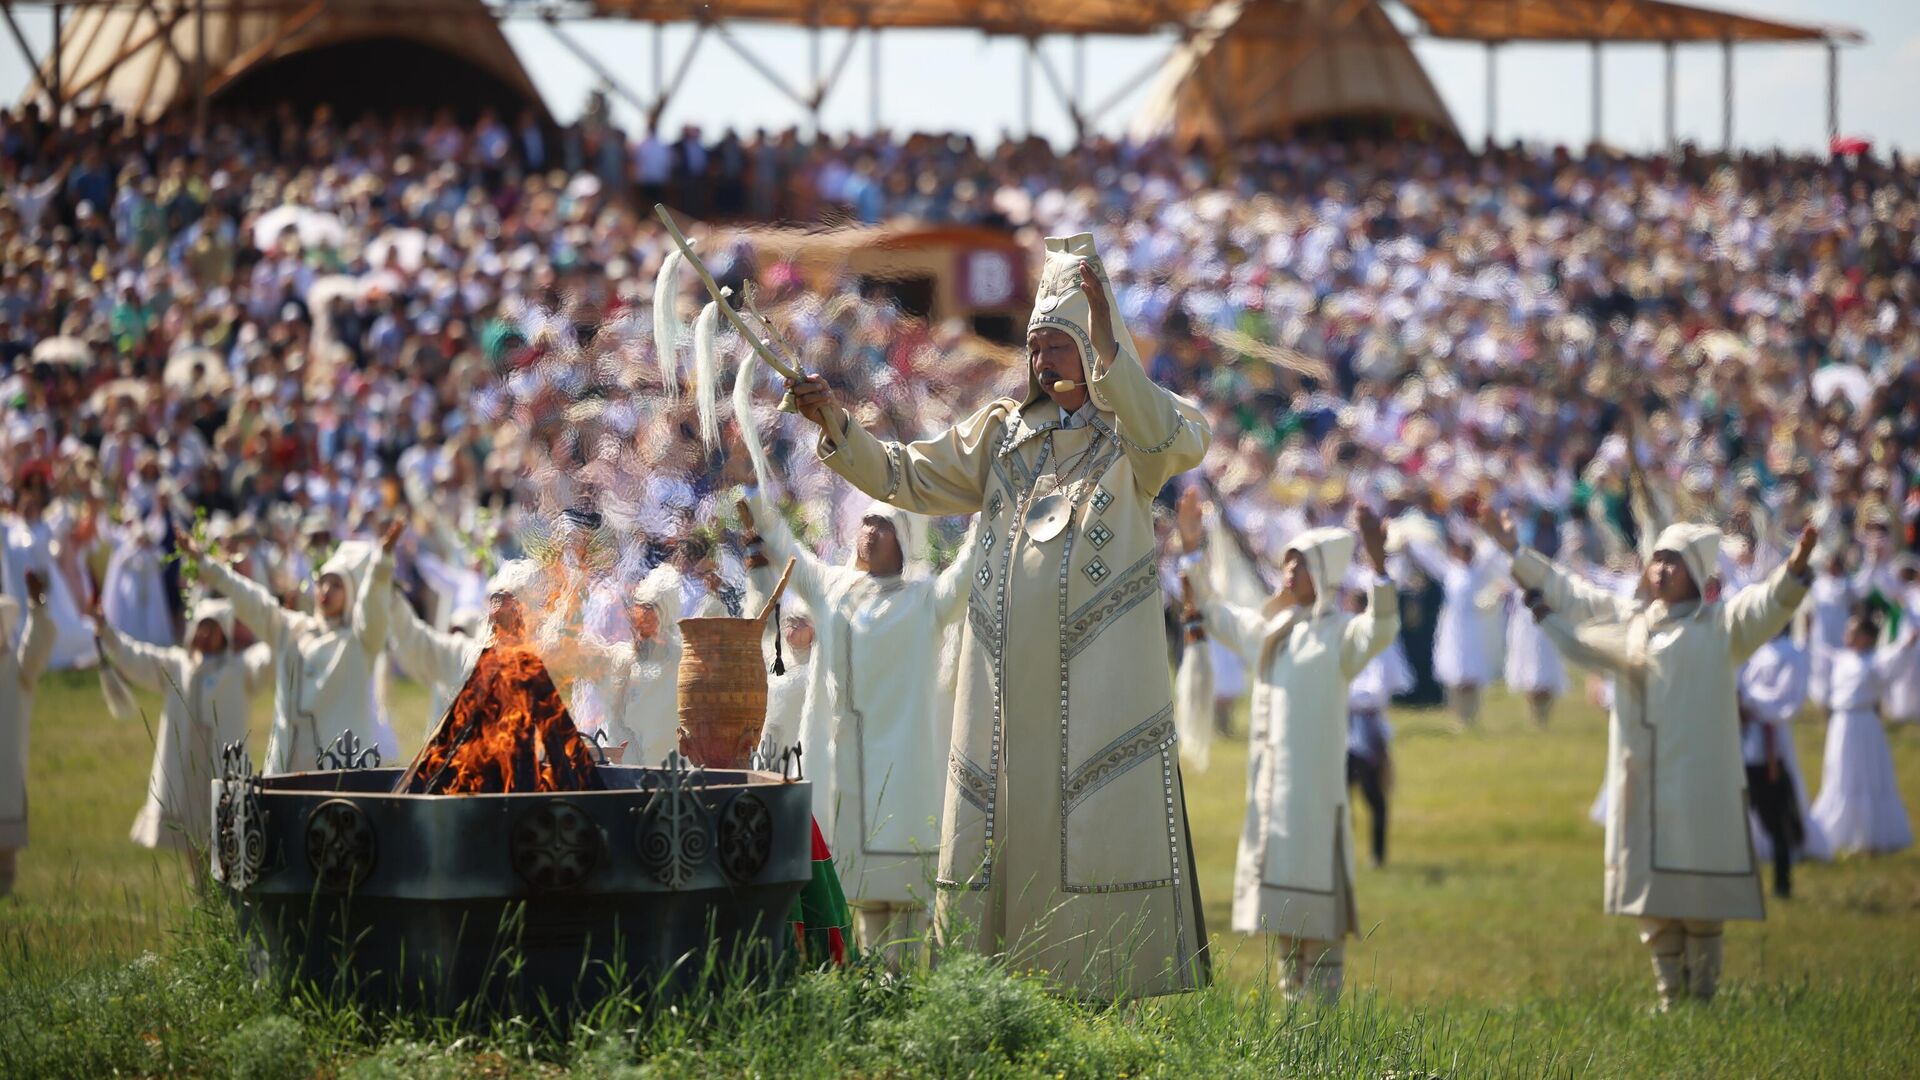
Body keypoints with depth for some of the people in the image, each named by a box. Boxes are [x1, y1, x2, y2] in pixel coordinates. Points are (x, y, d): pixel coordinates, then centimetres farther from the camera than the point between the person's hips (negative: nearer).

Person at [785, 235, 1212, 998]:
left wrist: (1108, 348, -30)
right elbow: (906, 478, 16)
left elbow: (1177, 443, -21)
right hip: (1007, 673, 4)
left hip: (1099, 670, -4)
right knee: (998, 819, 3)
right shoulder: (1001, 433, 17)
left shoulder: (1133, 430, 3)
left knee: (1104, 821, -8)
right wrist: (838, 427, -1)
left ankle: (1118, 990, -6)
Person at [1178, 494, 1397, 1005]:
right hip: (1268, 787, 7)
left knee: (1318, 921, -8)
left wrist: (1377, 562, -37)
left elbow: (1382, 629, -26)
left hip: (1316, 786, -7)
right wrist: (1192, 550, 25)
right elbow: (1212, 613, 30)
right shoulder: (1268, 628, 15)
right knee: (1284, 921, 10)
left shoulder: (1339, 633, -5)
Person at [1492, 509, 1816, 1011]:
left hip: (1699, 782, -5)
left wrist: (1794, 572, -34)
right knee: (1654, 901, 8)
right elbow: (1567, 592, 23)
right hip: (1640, 783, 5)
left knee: (1700, 902, -5)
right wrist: (1516, 552, 22)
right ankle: (1670, 999, 16)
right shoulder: (1628, 618, 16)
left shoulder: (1719, 624, 1)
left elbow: (1763, 607, -15)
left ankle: (1703, 998, 0)